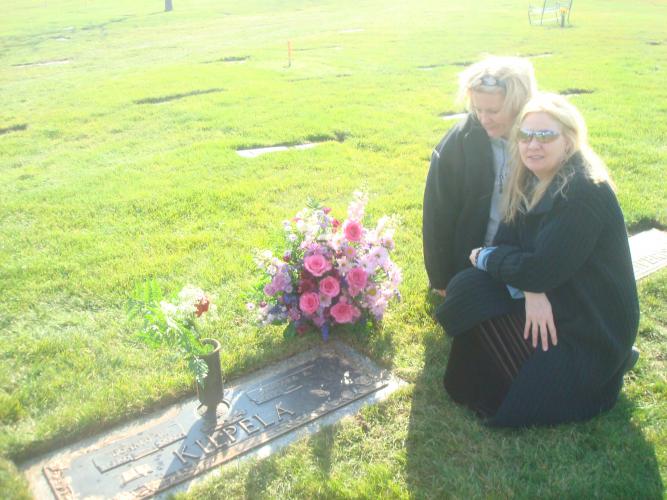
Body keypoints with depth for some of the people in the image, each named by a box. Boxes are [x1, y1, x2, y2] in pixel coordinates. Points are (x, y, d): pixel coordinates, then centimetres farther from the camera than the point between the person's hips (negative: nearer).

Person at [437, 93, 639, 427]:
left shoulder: (586, 193, -25)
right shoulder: (529, 180, 1)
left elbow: (541, 270, -28)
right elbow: (506, 242, -2)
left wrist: (483, 258, -11)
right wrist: (530, 292, -22)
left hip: (592, 327, -8)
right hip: (546, 298, 8)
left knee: (506, 406, -12)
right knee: (466, 288, -9)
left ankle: (596, 375, 9)